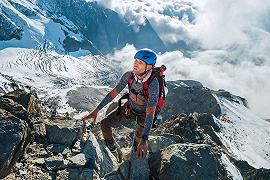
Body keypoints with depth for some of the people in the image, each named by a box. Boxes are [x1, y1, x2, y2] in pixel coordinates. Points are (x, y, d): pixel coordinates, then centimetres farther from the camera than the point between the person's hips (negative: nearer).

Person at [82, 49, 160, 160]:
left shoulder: (153, 84, -41)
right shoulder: (129, 75, -25)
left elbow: (150, 114, -44)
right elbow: (114, 92, -15)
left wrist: (144, 140, -53)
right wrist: (96, 110, -16)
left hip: (144, 112, -4)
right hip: (129, 106, 4)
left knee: (138, 140, 8)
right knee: (104, 124, -5)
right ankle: (112, 152, 22)